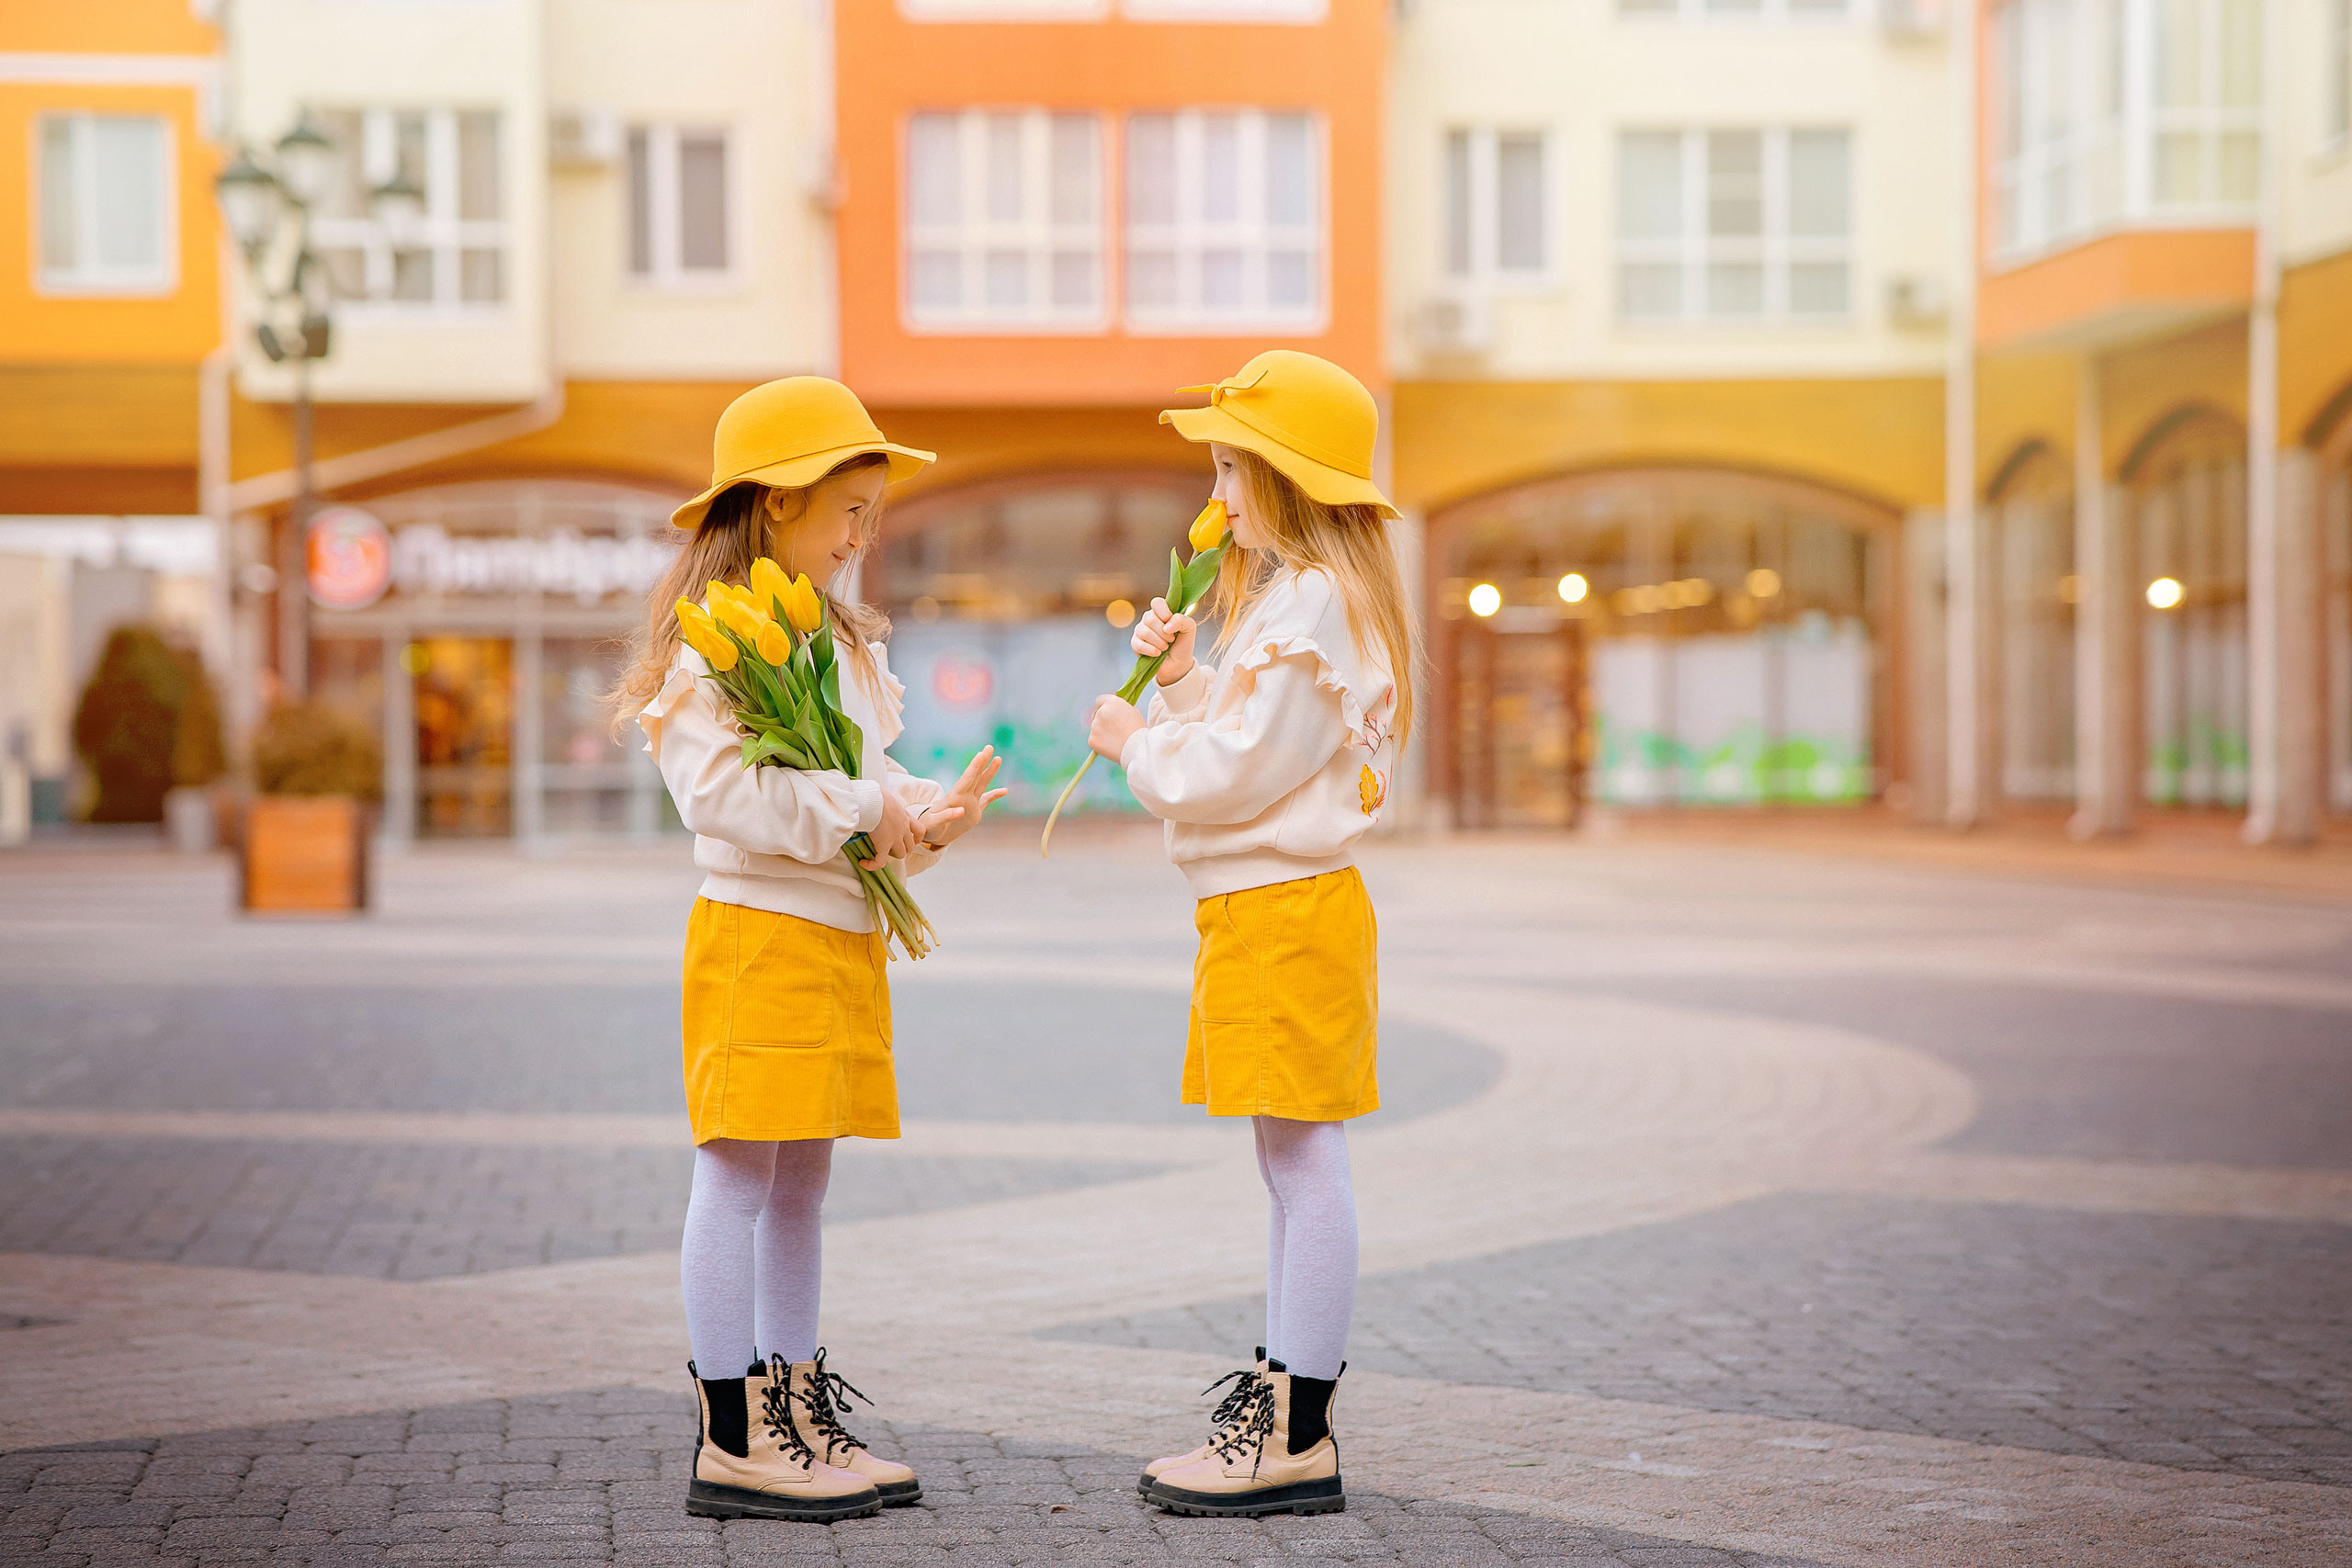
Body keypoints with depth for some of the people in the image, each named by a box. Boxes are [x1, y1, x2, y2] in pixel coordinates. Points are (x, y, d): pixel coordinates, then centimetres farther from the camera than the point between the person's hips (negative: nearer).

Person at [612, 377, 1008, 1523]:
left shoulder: (837, 636, 19)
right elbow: (720, 791, -20)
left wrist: (924, 814, -2)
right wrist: (866, 808, -17)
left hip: (844, 936, 9)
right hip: (760, 931, -9)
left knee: (800, 1183, 12)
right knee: (740, 1177, -5)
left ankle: (798, 1420, 18)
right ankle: (732, 1441, -2)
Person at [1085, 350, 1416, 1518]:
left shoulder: (1311, 608, -16)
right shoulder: (1291, 597, 19)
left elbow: (1231, 773, -19)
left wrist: (1135, 740, -4)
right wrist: (1182, 679, 8)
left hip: (1288, 908, -11)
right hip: (1259, 907, 11)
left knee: (1304, 1157, -8)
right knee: (1291, 1161, 14)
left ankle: (1298, 1439, -6)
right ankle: (1282, 1397, 21)